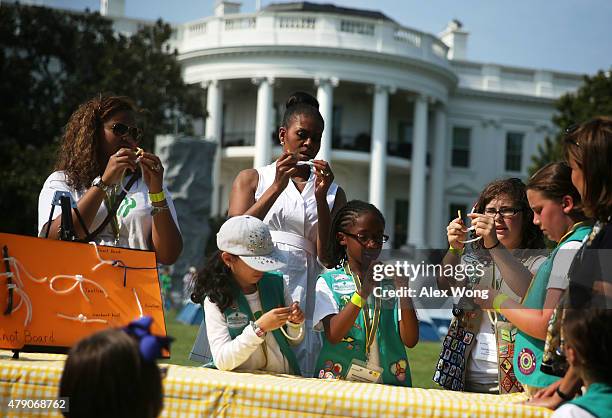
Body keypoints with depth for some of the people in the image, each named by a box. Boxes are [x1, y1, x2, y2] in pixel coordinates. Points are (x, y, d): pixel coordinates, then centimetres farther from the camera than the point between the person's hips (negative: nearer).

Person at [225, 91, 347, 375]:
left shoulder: (333, 192, 15)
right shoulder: (252, 179, 13)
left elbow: (329, 258, 4)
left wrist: (321, 198, -5)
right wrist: (276, 187, -9)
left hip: (302, 296, 1)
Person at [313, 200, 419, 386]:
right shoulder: (327, 282, 6)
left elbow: (410, 341, 2)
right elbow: (332, 335, -11)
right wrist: (363, 291, -20)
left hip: (389, 384, 2)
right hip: (339, 381, -2)